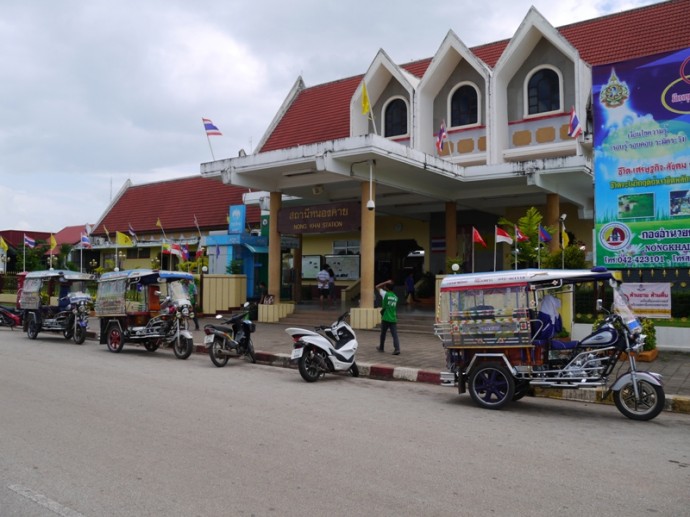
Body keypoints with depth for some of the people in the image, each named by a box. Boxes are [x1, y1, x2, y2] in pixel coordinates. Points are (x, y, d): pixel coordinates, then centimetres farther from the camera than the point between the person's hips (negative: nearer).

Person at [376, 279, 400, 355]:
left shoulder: (385, 294, -5)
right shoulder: (395, 297, 10)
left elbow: (377, 287, 5)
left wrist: (386, 282, 6)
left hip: (385, 319, -3)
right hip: (393, 319, 3)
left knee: (383, 334, 14)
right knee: (395, 335, -4)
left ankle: (381, 348, 28)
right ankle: (397, 349, -17)